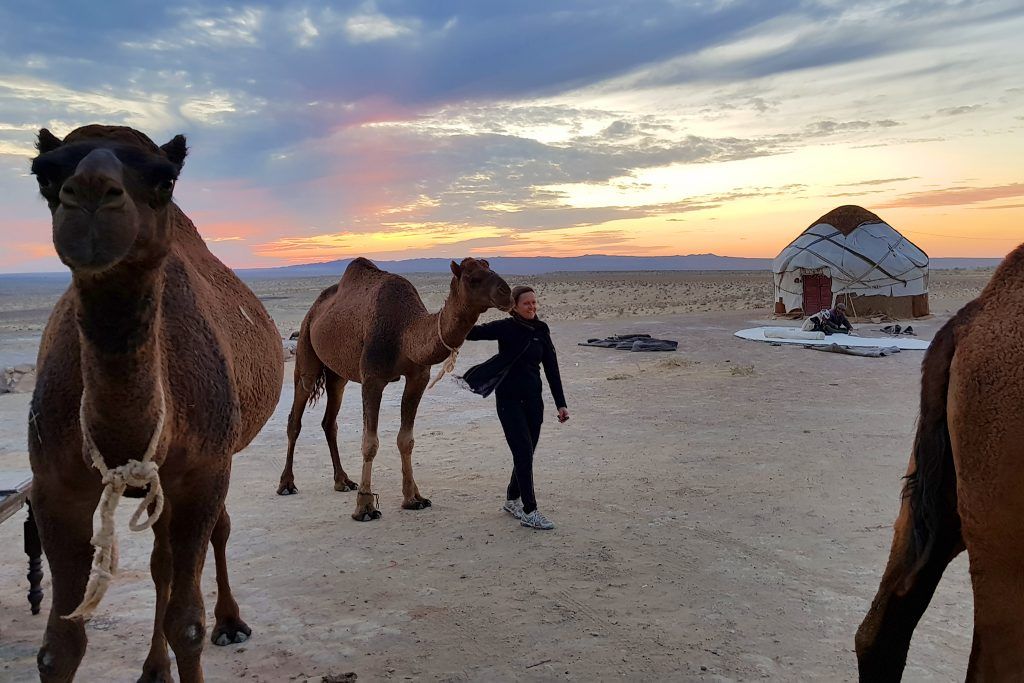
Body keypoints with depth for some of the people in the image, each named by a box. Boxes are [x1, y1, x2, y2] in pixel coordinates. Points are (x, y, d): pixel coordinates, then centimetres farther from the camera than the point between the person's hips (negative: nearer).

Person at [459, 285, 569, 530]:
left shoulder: (541, 330, 5)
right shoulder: (506, 327, -7)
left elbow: (552, 368, 7)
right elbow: (472, 332, -14)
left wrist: (561, 404, 5)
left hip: (533, 399, 5)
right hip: (509, 399, -5)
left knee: (526, 453, 10)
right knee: (524, 452, -10)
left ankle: (512, 500, 30)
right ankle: (529, 512, -4)